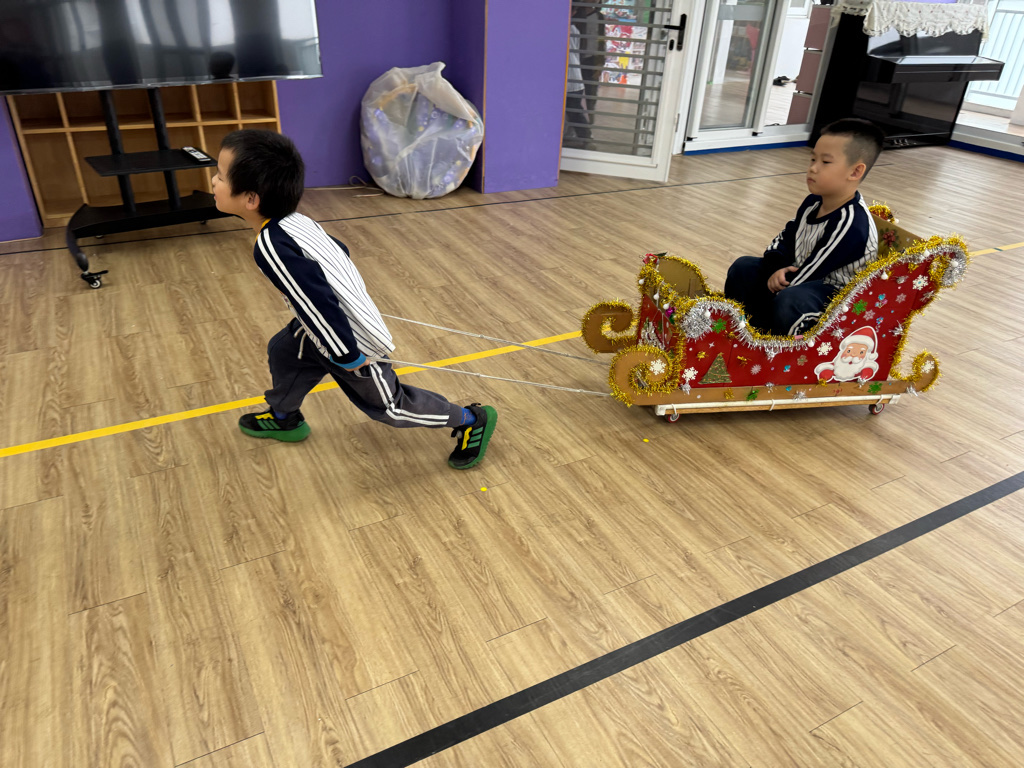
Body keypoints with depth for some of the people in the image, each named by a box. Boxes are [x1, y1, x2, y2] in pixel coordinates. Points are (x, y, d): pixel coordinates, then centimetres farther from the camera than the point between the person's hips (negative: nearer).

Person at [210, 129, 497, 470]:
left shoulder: (271, 247, -31)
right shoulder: (295, 221, -4)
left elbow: (317, 303, -34)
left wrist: (346, 357, -23)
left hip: (353, 339, -9)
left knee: (387, 405, 9)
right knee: (283, 351, 25)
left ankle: (471, 421, 24)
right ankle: (284, 419, 51)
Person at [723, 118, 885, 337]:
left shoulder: (850, 224, -26)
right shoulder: (813, 202, 2)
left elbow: (812, 272, -25)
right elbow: (785, 239, 9)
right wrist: (776, 268, -11)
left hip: (835, 294, -9)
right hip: (800, 278, 9)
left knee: (789, 302, -39)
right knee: (743, 267, 6)